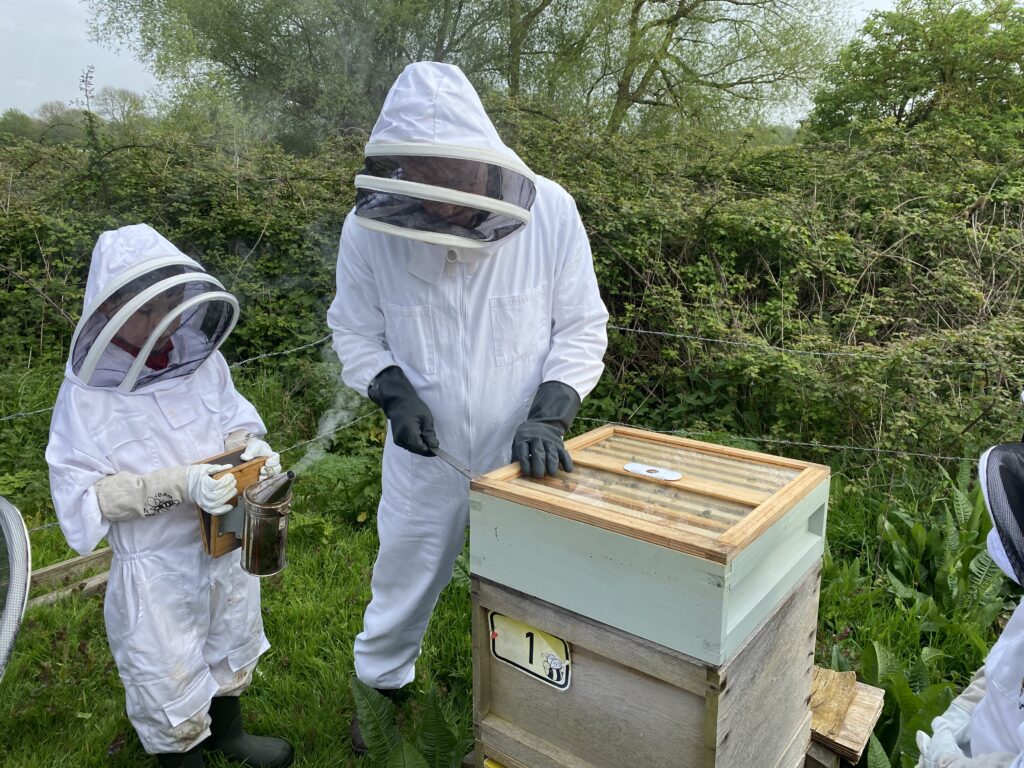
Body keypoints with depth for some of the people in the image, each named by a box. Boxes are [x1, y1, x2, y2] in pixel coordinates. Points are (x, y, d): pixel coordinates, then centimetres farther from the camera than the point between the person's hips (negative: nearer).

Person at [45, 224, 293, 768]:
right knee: (170, 683, 15)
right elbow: (84, 493, -19)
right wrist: (180, 485, -31)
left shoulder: (201, 359, -9)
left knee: (229, 648, 27)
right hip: (155, 565, -5)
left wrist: (251, 445, -19)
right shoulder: (88, 392, -21)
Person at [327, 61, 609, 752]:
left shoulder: (550, 212, -19)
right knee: (402, 584, 23)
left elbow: (582, 327, -10)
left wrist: (549, 413, -23)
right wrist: (393, 392, -20)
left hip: (522, 456, 0)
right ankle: (379, 683, 54)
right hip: (425, 458, 1)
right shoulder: (369, 228, -17)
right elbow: (354, 333, -2)